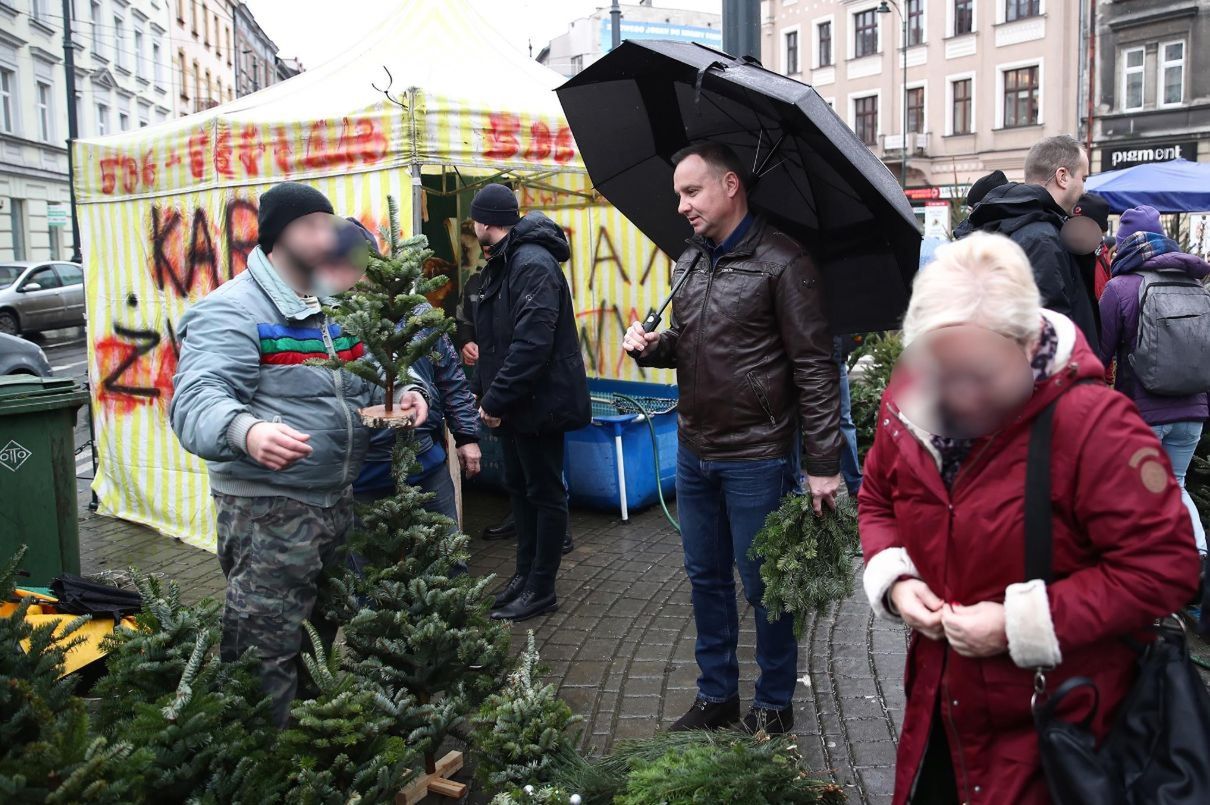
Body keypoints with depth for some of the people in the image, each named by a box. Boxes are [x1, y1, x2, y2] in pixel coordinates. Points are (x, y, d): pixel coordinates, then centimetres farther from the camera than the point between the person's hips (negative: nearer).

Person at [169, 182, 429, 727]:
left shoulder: (333, 304, 12)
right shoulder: (232, 309, -13)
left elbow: (364, 380, 21)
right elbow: (196, 398, -26)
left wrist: (401, 394, -3)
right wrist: (246, 431, -48)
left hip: (336, 501, 8)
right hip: (266, 512, -8)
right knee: (266, 655, -2)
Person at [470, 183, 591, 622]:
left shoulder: (533, 265, -20)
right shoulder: (502, 264, 13)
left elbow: (532, 343, -27)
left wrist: (495, 399, -24)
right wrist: (483, 391, 9)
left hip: (540, 403, -10)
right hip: (513, 402, 10)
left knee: (545, 493, 2)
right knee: (519, 487, 17)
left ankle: (541, 590, 12)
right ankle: (525, 574, 31)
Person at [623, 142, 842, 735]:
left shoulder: (780, 262, -14)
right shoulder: (689, 262, 10)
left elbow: (815, 369, -14)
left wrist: (823, 464, -16)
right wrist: (651, 347, -1)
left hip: (757, 458, -7)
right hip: (695, 453, 7)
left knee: (763, 585, 7)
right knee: (706, 579, 17)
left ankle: (774, 706, 27)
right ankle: (715, 697, 34)